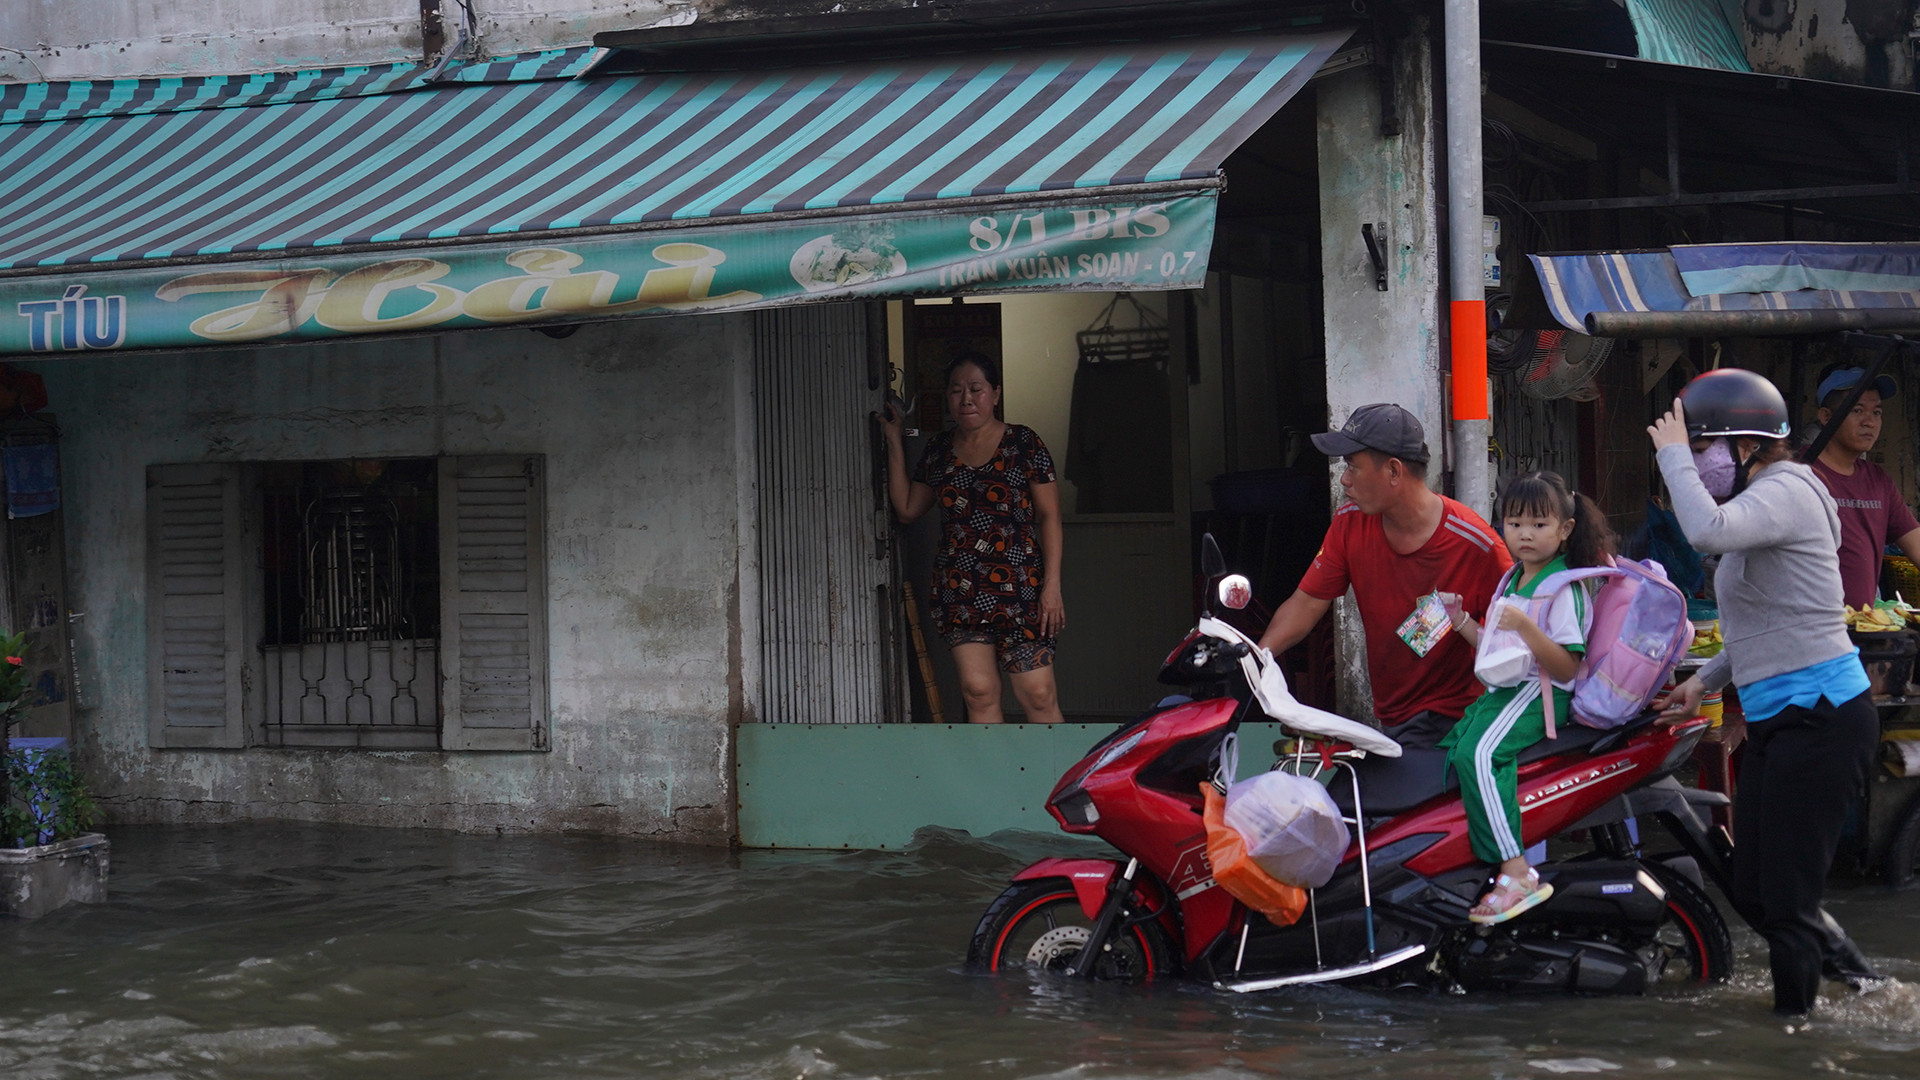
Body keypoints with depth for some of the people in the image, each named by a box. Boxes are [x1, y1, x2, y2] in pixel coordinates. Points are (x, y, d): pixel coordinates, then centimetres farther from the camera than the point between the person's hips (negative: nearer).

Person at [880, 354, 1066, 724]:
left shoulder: (1024, 444, 1)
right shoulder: (938, 450, 13)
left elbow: (1049, 517, -1)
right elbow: (907, 509, 16)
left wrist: (1052, 587, -9)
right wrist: (894, 441, 14)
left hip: (1019, 588, -4)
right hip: (959, 592, 4)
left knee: (1038, 694, -9)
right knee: (979, 692, -2)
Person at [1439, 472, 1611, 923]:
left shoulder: (1565, 588, -9)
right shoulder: (1511, 580, 20)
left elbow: (1566, 668, -16)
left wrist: (1526, 627, -28)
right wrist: (1460, 619, 13)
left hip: (1542, 693, -10)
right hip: (1503, 689, 10)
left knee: (1477, 754, -31)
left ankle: (1517, 873, -37)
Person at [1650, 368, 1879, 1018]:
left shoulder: (1786, 491, -13)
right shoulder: (1760, 504, 19)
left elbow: (1707, 529, -34)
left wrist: (1672, 453, -20)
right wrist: (1706, 680, 19)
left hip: (1819, 715, -10)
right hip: (1775, 721, 10)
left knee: (1785, 897, -5)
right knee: (1751, 893, 13)